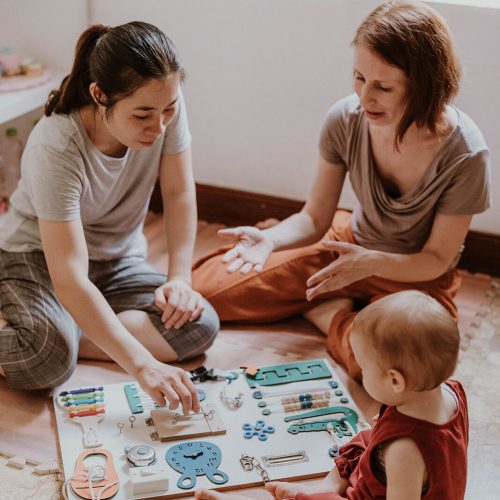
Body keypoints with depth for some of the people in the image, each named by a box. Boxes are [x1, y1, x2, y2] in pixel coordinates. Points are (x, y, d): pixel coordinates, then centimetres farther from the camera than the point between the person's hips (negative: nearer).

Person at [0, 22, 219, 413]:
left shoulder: (164, 104, -21)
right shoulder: (56, 149, -34)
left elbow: (179, 193, -9)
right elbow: (69, 279, -39)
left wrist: (180, 279, -20)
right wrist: (142, 365, -45)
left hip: (117, 259, 6)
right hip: (38, 257, -5)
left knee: (200, 326, -19)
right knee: (47, 360, -35)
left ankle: (67, 335, -12)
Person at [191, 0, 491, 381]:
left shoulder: (464, 156, -27)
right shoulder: (346, 120, -18)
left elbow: (437, 260, -16)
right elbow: (315, 218, -8)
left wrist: (371, 262, -36)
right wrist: (271, 240, -30)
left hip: (416, 276, -3)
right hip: (350, 247, 3)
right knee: (203, 286, -6)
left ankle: (333, 315, -4)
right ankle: (332, 307, 5)